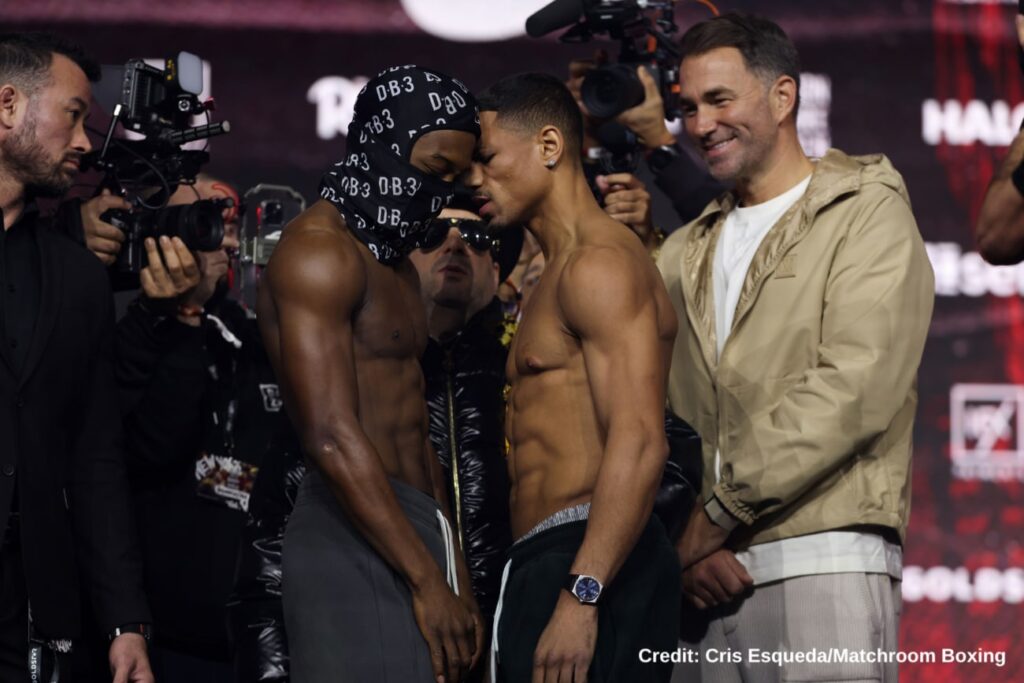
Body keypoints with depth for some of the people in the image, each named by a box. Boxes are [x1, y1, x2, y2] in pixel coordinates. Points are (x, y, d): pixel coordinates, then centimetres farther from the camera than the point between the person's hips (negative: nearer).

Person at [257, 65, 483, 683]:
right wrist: (427, 581, -17)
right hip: (359, 541, -9)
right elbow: (333, 439, -18)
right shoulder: (320, 252, -10)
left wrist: (456, 572, 19)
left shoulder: (396, 261, 21)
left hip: (414, 530, 9)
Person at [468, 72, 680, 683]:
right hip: (548, 564, 10)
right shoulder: (565, 271, 26)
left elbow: (640, 443, -20)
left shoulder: (599, 262, -8)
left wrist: (579, 594, -26)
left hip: (589, 563, -10)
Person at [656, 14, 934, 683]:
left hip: (823, 559, -5)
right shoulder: (686, 255, 21)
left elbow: (855, 390, -11)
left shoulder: (866, 214, 3)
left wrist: (718, 512, -10)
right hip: (710, 576, 5)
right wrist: (683, 541, -3)